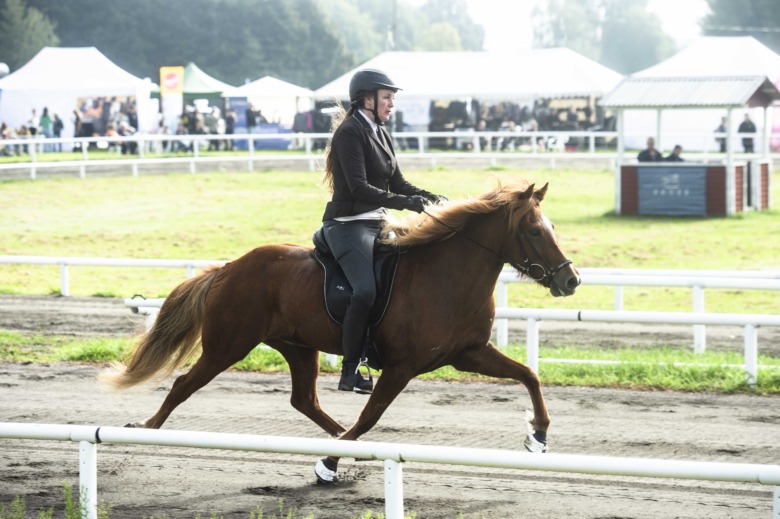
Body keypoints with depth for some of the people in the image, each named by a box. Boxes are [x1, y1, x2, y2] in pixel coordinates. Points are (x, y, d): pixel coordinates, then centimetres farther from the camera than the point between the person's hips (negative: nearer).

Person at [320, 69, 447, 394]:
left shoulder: (380, 134, 16)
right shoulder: (350, 133, -12)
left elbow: (397, 183, 18)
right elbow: (359, 187, -21)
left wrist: (429, 198, 1)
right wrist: (405, 203, -27)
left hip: (376, 224, 10)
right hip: (348, 224, -10)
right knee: (365, 291, -27)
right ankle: (349, 372, -21)